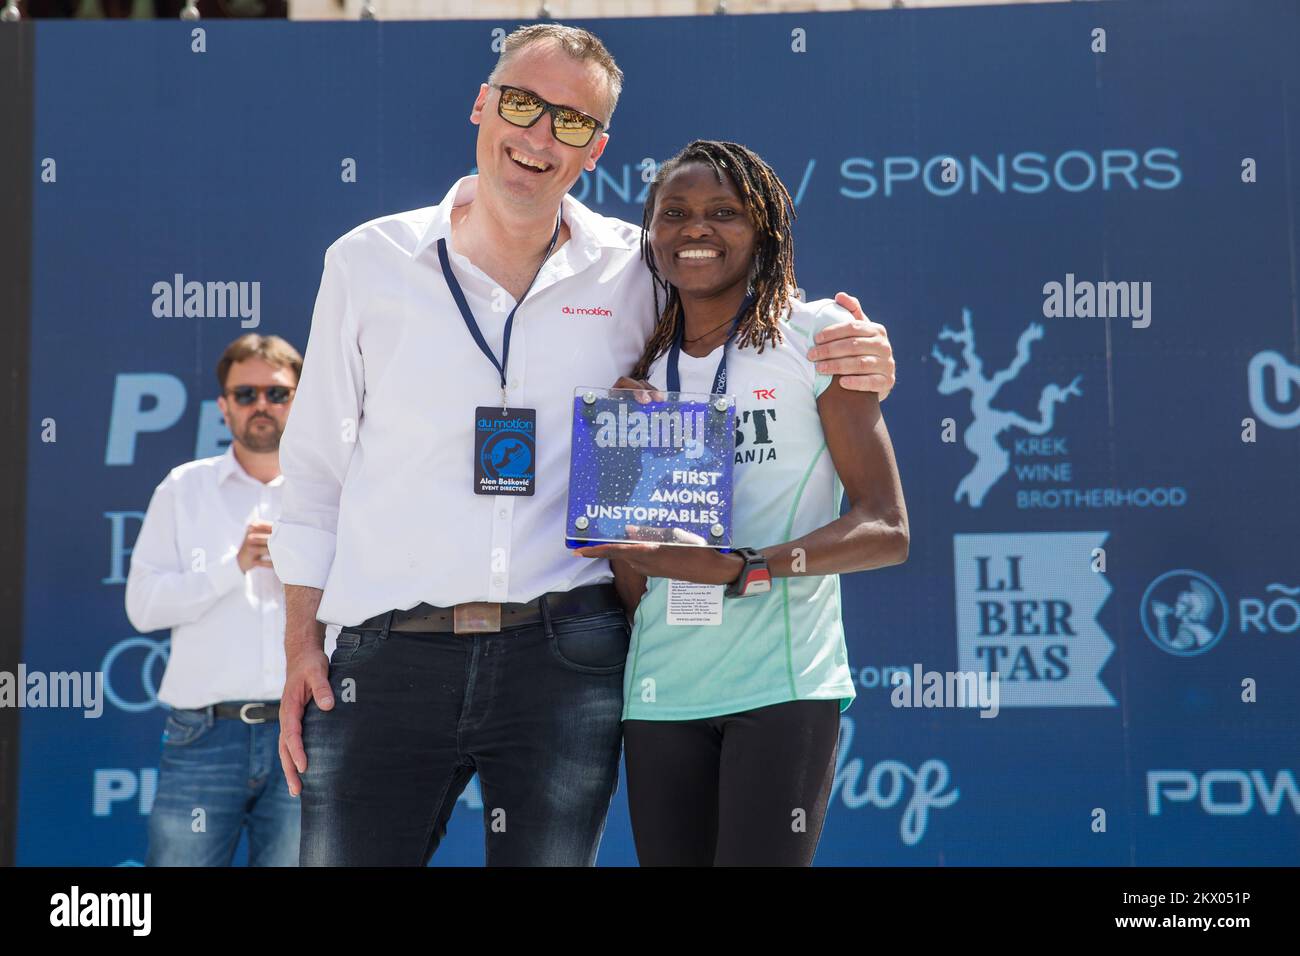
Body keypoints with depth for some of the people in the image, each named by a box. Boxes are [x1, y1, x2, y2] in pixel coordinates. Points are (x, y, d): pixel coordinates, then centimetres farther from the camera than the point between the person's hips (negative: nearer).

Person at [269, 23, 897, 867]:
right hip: (388, 655, 0)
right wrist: (301, 646, 5)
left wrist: (858, 367, -5)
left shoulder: (635, 274, 6)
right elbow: (315, 465, 10)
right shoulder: (368, 262, 7)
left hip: (564, 660, 0)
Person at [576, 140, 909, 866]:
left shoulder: (814, 335, 0)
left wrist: (741, 569, -18)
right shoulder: (638, 371, 13)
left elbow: (887, 530, -5)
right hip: (661, 691, 4)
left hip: (785, 684, -4)